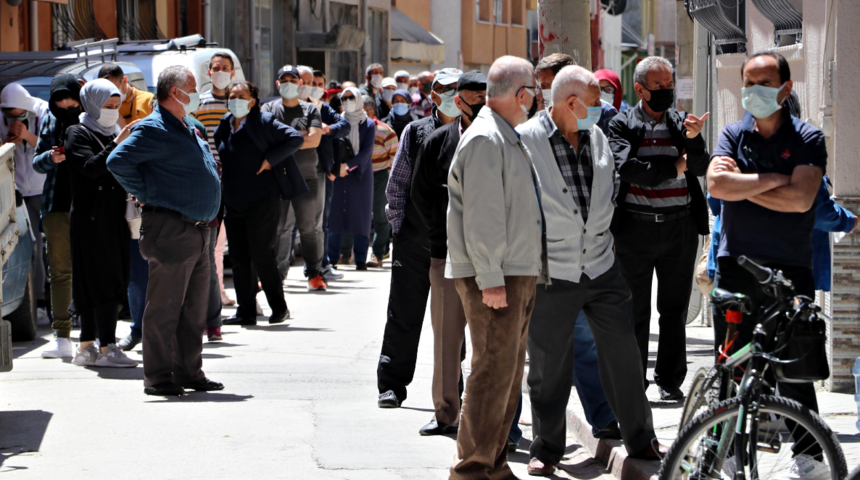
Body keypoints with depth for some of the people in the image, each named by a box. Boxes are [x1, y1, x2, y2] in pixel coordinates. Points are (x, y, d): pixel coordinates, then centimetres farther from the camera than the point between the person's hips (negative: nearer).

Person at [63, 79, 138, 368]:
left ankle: (87, 347, 13)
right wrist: (117, 144, -29)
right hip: (91, 220, -8)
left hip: (115, 219, 8)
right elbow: (91, 167, -21)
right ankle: (107, 347, -11)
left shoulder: (114, 134, 19)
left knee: (112, 282, 7)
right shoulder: (78, 135, -4)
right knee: (102, 282, -10)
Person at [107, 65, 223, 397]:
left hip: (197, 230, 9)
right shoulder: (154, 129, -12)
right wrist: (144, 194, -13)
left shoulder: (185, 129, 18)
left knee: (194, 308, 13)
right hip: (170, 230, -9)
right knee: (165, 307, -4)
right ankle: (158, 378, 0)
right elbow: (118, 161, -22)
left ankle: (189, 372, 20)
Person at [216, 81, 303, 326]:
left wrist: (270, 159, -14)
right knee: (239, 258, 5)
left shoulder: (264, 123, -7)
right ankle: (246, 312, 11)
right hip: (233, 204, 6)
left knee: (262, 256, -4)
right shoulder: (224, 126, 12)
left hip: (261, 202, -6)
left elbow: (296, 139, -11)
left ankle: (279, 308, 9)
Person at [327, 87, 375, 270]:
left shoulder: (368, 124, 3)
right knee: (335, 213, -3)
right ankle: (331, 258, 2)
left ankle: (361, 259, 2)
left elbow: (366, 152, -6)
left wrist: (348, 165, -17)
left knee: (360, 216, -2)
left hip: (360, 174, -1)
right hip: (338, 175, 1)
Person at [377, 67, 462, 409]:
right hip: (415, 240, 0)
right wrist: (398, 225, 3)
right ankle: (391, 385, 8)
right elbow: (396, 185, 9)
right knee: (404, 315, 2)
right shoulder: (415, 132, 6)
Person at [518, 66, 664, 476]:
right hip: (552, 273, -4)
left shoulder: (598, 138, 7)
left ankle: (640, 440, 21)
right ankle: (547, 448, 19)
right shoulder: (525, 141, -10)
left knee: (623, 356, 8)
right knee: (549, 366, 5)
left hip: (602, 268, 5)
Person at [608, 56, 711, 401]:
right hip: (636, 227, -2)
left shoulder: (682, 123, 10)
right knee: (635, 310, 4)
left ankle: (671, 380, 15)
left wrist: (693, 140, -21)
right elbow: (626, 168, -13)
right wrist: (674, 167, -8)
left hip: (680, 227, 2)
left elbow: (700, 168, -2)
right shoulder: (622, 125, 2)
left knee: (675, 309, 7)